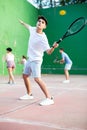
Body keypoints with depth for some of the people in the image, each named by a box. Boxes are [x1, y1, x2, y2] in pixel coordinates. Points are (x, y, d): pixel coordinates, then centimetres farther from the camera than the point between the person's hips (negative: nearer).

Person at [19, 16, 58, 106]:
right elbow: (28, 26, 22)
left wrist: (53, 47, -47)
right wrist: (22, 22, 37)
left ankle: (49, 98, -18)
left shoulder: (43, 38, -24)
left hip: (36, 60, -9)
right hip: (30, 59, 9)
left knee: (37, 78, -23)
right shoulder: (33, 29, -3)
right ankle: (29, 94, 34)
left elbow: (48, 52, -27)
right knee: (25, 76, 18)